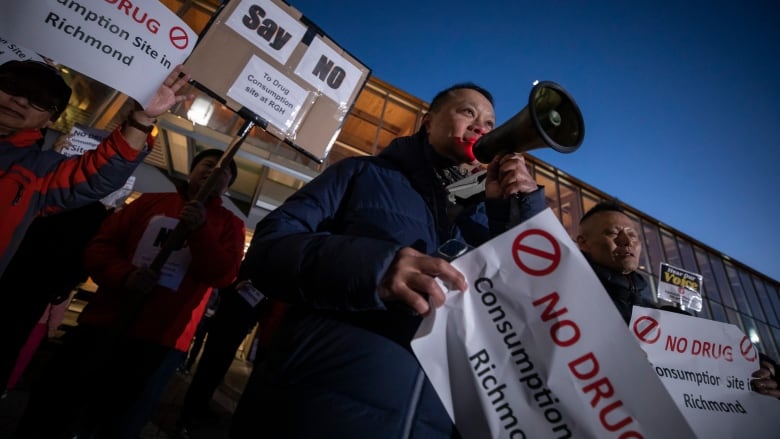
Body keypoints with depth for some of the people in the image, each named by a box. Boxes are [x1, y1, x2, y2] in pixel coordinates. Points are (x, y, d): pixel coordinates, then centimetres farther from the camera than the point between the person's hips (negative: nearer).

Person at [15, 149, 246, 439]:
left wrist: (200, 229, -22)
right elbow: (99, 245, 7)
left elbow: (223, 275, -11)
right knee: (53, 409, 15)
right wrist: (124, 275, -13)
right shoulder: (150, 202, 10)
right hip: (104, 323, 3)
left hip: (161, 340, -2)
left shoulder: (229, 224, 2)